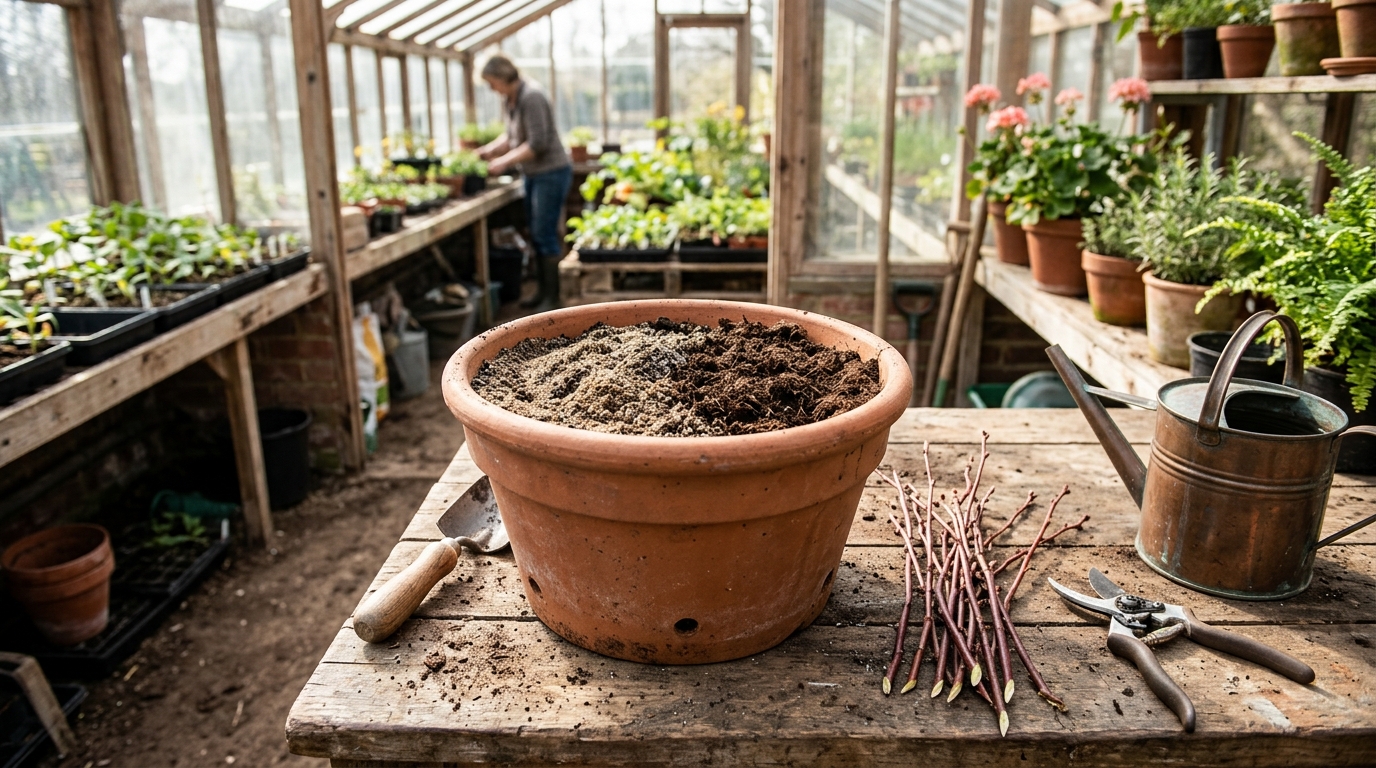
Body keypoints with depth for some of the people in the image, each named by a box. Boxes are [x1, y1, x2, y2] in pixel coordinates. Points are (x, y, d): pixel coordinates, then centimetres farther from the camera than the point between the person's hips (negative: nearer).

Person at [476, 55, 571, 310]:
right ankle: (544, 290, 22)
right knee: (536, 235, 12)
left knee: (545, 234, -7)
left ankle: (554, 296, 1)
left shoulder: (531, 98, -19)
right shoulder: (508, 100, 8)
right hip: (533, 174, 9)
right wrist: (490, 149, 3)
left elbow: (537, 144, -23)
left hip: (551, 172, -9)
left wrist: (504, 161, -18)